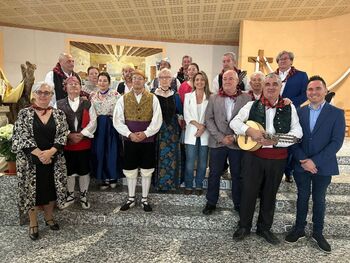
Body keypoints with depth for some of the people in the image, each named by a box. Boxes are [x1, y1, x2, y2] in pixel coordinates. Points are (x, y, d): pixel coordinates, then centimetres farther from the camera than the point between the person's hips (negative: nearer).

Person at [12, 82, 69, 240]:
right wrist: (39, 154, -17)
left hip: (53, 160, 2)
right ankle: (33, 224, 26)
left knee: (51, 189, 12)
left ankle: (49, 217, 33)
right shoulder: (24, 113, -3)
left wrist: (50, 152, -17)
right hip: (31, 161, -2)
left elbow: (63, 136, -4)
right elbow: (22, 138, -9)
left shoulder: (58, 114, 2)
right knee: (32, 190, 8)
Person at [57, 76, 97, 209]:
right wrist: (69, 135, -15)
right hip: (66, 143, 0)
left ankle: (83, 196, 27)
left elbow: (93, 121, -3)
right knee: (69, 171, 12)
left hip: (84, 143, 0)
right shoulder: (59, 104, 2)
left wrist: (82, 134, -14)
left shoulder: (87, 103, 4)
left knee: (84, 170, 9)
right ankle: (70, 195, 32)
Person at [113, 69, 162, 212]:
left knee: (146, 171, 9)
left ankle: (144, 199, 25)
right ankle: (131, 199, 28)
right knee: (130, 171, 11)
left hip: (148, 140, 0)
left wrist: (145, 133, -16)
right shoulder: (123, 99, 2)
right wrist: (130, 134, -14)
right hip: (130, 140, 1)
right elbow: (118, 121, -3)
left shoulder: (153, 98, 0)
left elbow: (157, 120, -6)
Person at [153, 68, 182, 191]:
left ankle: (171, 181, 22)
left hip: (172, 129, 3)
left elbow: (180, 112, 2)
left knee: (172, 154, 7)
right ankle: (158, 181, 18)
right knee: (159, 155, 2)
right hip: (158, 129, -2)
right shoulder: (153, 94, 0)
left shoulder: (175, 95, 9)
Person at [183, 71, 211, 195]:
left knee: (202, 162, 7)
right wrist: (198, 125, -12)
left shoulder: (210, 97, 5)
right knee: (190, 161, 0)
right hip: (191, 133, 0)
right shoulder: (188, 96, 8)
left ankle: (199, 185, 22)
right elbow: (187, 115, 0)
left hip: (205, 133, 0)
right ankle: (188, 185, 16)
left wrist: (204, 127, -13)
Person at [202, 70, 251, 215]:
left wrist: (235, 137, -12)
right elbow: (208, 119, -1)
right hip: (217, 142, 1)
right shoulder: (214, 98, 5)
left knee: (237, 175, 11)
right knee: (214, 174, 10)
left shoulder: (246, 98, 1)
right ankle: (211, 202, 26)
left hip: (238, 142, -1)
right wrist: (221, 137, -11)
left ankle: (239, 204, 28)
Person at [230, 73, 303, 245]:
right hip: (253, 155, -1)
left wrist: (274, 140, -18)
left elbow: (297, 132, -5)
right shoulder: (252, 106, 2)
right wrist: (250, 131, -21)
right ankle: (244, 227, 27)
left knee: (269, 194, 15)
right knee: (248, 192, 7)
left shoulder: (289, 108, 3)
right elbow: (234, 122, -4)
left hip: (278, 158, 2)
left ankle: (264, 228, 35)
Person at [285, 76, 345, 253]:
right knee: (302, 197, 14)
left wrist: (315, 161, -18)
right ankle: (299, 229, 30)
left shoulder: (336, 113, -5)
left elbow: (336, 142, -12)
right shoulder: (299, 112, 2)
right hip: (301, 165, 2)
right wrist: (303, 160, -13)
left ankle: (318, 232, 31)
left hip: (323, 166, -1)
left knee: (319, 199, 13)